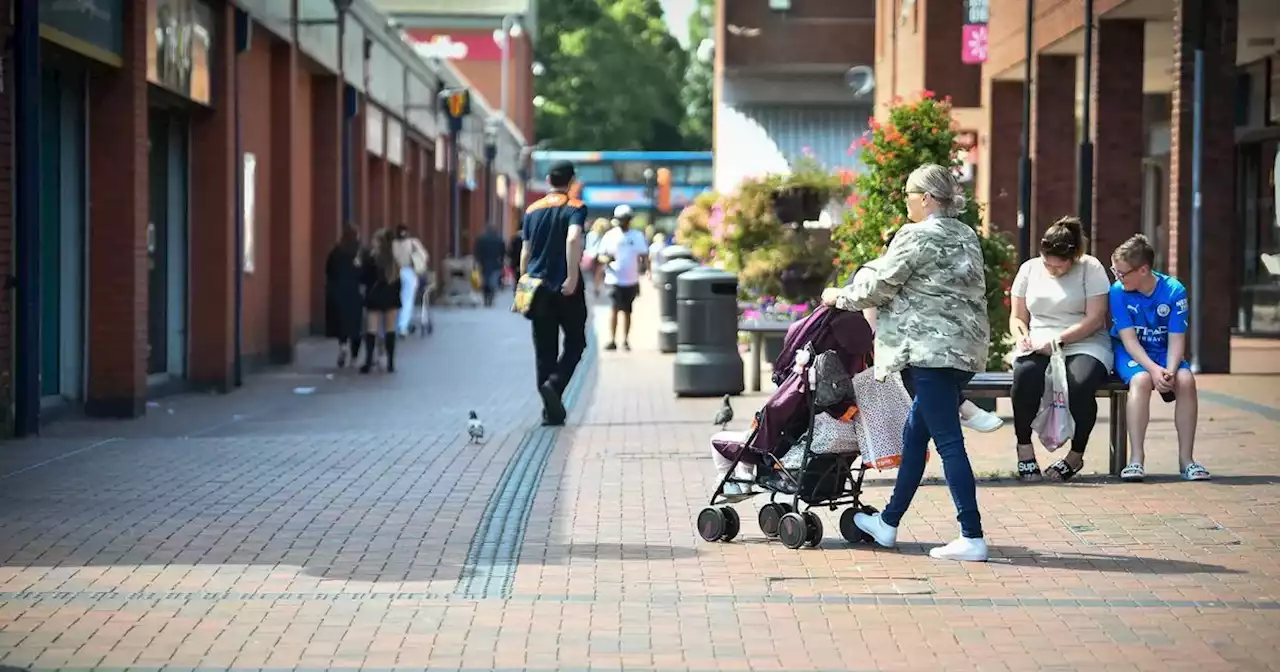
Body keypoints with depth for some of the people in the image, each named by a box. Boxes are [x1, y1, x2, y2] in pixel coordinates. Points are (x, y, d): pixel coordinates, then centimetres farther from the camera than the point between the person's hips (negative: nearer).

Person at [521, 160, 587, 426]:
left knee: (545, 350, 7)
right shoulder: (575, 208, -5)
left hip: (539, 289, 4)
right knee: (575, 343, 9)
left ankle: (551, 410, 4)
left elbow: (525, 251, 12)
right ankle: (554, 384, -16)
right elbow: (573, 238, -24)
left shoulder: (532, 210, 10)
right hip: (566, 290, -4)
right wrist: (572, 277, -25)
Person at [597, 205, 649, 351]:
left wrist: (642, 265, -13)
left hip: (631, 280, 2)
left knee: (627, 311, 8)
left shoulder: (637, 236, 5)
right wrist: (606, 259, -18)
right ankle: (612, 340, -8)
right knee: (614, 309, -10)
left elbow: (643, 255, 8)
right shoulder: (610, 236, 3)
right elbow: (601, 256, 5)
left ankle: (626, 340, 15)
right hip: (614, 279, -1)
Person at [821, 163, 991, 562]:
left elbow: (879, 285, -7)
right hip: (965, 349, 10)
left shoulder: (916, 236, -11)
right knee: (915, 434, 18)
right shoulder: (966, 237, 16)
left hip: (931, 348, -10)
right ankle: (889, 522, 27)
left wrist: (840, 297, 11)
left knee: (948, 440, -8)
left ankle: (972, 538, -9)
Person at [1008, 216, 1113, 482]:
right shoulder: (1029, 269, 12)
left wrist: (1058, 340, -17)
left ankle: (1076, 455, -12)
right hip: (1038, 347, 2)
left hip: (1084, 345, -2)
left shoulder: (1091, 269, 0)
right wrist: (1022, 337, -7)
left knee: (1080, 384, -36)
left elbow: (1095, 319, -8)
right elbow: (1017, 318, 16)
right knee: (1025, 375, -35)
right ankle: (1024, 447, -15)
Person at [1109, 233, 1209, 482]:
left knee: (1186, 380, -29)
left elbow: (1176, 339, -13)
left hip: (1164, 352, 2)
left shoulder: (1174, 291, -12)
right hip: (1130, 353, -2)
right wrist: (1154, 369, -31)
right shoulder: (1119, 291, -13)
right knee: (1141, 379, -35)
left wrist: (1170, 371, -31)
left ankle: (1186, 458, -19)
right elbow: (1128, 338, -16)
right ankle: (1136, 458, -35)